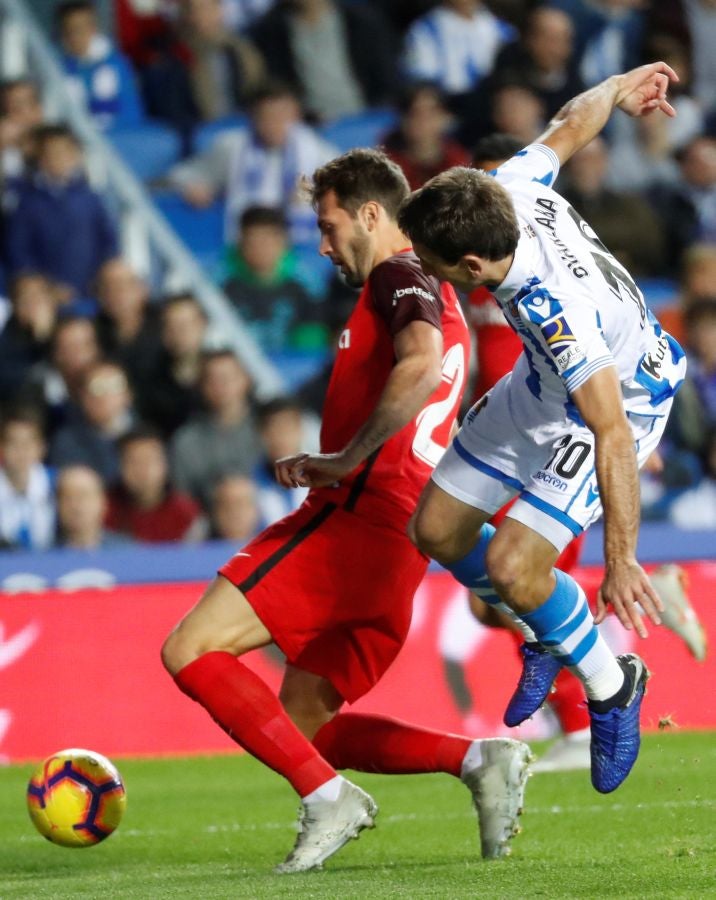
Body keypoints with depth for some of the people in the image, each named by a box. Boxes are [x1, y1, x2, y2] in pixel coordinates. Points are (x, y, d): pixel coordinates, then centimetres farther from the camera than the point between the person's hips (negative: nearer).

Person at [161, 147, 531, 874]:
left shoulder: (402, 277, -5)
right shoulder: (436, 299, 27)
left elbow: (420, 366, -26)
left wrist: (345, 461, -23)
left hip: (357, 515, -10)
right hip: (396, 541, 10)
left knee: (190, 651, -14)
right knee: (302, 723, 12)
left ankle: (328, 797, -19)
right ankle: (477, 760, -1)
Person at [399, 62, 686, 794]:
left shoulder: (559, 312, -43)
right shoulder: (511, 189, -23)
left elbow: (613, 436, -40)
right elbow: (572, 124, -2)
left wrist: (621, 562, -36)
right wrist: (619, 90, 20)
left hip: (621, 402, -8)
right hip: (541, 385, 8)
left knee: (511, 566, -19)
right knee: (437, 531, 8)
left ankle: (612, 688, 8)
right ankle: (543, 639, 33)